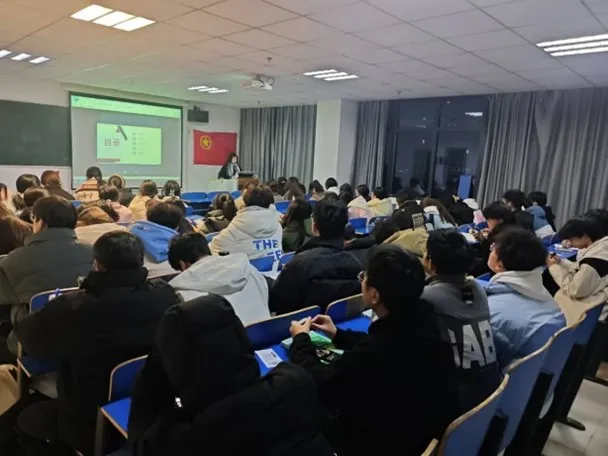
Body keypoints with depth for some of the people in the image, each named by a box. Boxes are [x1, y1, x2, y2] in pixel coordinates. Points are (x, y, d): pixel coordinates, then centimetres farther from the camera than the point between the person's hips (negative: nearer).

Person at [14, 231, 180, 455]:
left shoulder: (72, 308, -28)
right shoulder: (165, 296, -19)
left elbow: (29, 336, -7)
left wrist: (56, 310, 13)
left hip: (92, 428, -4)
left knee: (27, 418, 26)